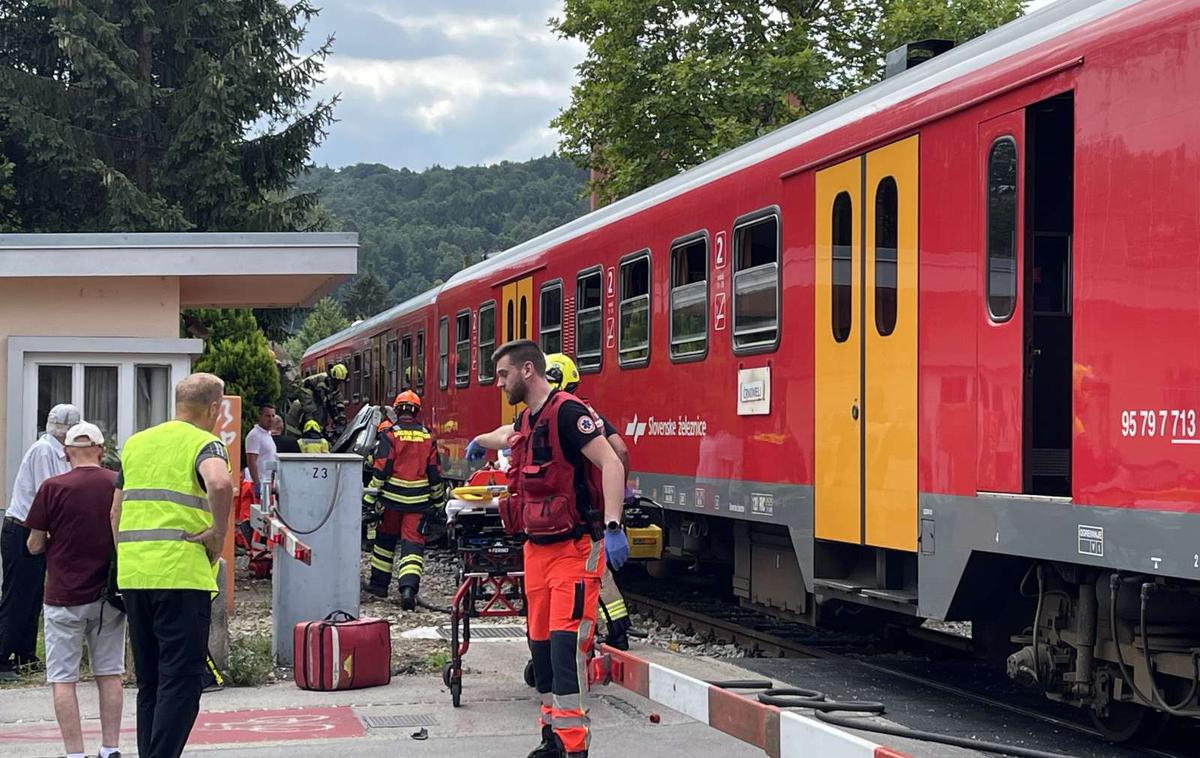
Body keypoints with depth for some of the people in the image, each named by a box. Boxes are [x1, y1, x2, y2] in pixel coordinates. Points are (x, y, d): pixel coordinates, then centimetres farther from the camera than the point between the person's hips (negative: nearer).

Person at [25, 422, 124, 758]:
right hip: (109, 593, 3)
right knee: (109, 674, 13)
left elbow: (35, 545, -4)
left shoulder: (52, 488, -10)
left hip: (64, 596, -3)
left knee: (63, 679, 3)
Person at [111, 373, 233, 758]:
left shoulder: (136, 443, 17)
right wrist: (218, 532, -14)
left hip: (132, 575, 7)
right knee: (182, 681, -4)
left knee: (150, 680, 15)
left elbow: (116, 511, 19)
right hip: (182, 574, -7)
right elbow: (220, 484, -27)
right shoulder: (204, 444, -5)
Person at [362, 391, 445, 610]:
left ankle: (379, 583, 27)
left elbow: (381, 469, -10)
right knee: (413, 542, -3)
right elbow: (435, 472, 8)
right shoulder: (427, 437, 3)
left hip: (392, 497, -1)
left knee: (386, 538, 17)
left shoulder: (390, 434, -6)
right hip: (419, 501, 1)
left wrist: (371, 496, -4)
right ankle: (409, 587, -20)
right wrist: (438, 498, 18)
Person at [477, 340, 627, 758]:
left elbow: (610, 464, -22)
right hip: (537, 547, 9)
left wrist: (612, 527, -29)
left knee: (566, 643, -15)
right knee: (541, 643, 10)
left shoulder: (567, 411, -14)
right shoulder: (524, 421, 13)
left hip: (574, 548, -9)